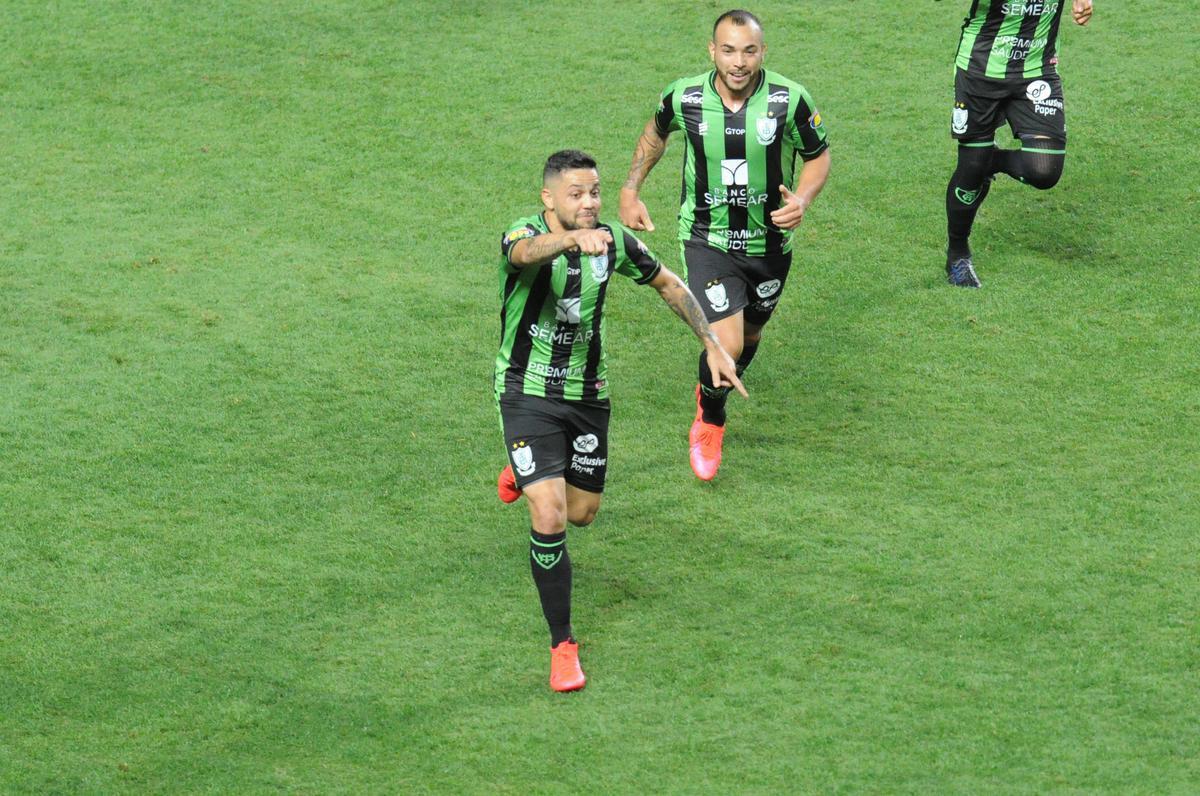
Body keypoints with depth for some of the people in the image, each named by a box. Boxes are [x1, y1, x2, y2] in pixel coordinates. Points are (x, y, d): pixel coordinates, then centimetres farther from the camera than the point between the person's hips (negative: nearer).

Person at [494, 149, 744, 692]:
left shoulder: (614, 241, -7)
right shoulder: (523, 236, -22)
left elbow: (668, 284, 10)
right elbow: (529, 252, -49)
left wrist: (713, 345, 4)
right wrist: (575, 238, -70)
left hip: (588, 393, 5)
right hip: (528, 395, -5)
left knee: (582, 512, 17)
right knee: (550, 520, -15)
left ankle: (527, 471, 53)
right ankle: (563, 647, 0)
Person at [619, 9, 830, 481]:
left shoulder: (789, 100, -16)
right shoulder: (684, 98, -14)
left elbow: (818, 155, 0)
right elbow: (656, 131, 10)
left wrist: (802, 199, -19)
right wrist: (630, 191, 6)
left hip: (769, 243, 2)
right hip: (707, 241, -2)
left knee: (749, 337, 21)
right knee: (726, 343, -17)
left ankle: (713, 395, 54)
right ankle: (710, 422, 14)